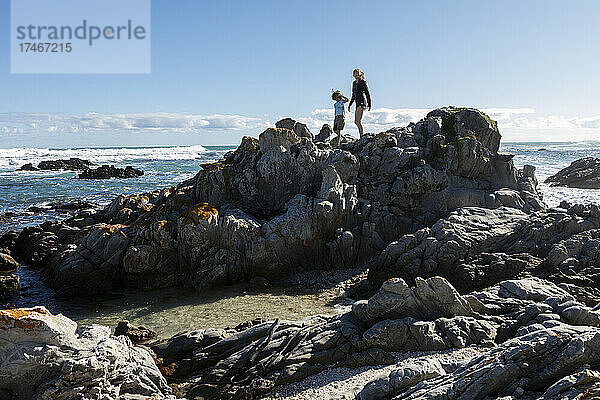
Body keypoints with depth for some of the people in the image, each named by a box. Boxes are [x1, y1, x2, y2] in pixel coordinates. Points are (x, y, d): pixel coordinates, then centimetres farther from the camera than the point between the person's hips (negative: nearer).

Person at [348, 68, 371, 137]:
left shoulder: (363, 82, -5)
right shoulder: (354, 83, 17)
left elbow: (368, 94, -6)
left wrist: (369, 105, -11)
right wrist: (350, 105, 23)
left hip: (362, 103, -9)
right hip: (358, 104, 9)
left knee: (358, 121, -16)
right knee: (356, 122, 10)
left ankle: (362, 137, -14)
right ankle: (362, 136, 19)